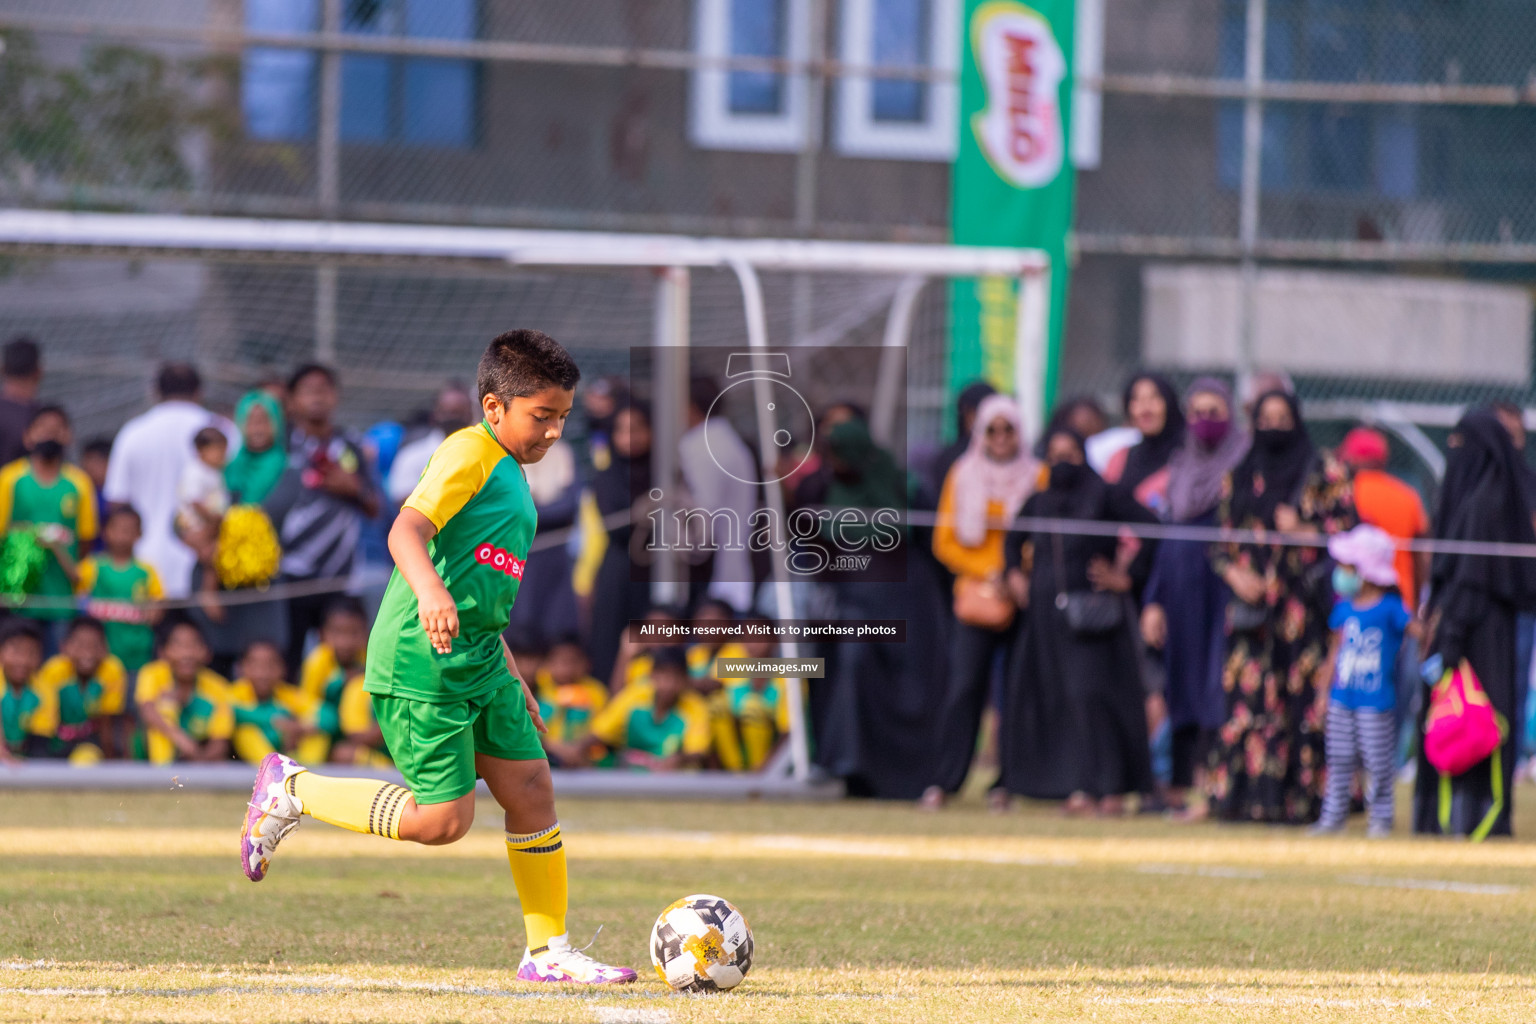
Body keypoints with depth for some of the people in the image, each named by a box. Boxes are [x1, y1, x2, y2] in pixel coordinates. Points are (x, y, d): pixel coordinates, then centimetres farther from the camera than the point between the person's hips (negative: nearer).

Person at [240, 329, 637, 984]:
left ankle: (547, 952, 12)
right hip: (420, 666, -10)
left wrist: (512, 680, 29)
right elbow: (407, 529, -26)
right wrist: (430, 589, -45)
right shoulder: (471, 452, -11)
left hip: (478, 662, 10)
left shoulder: (510, 477, 20)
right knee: (443, 820, -9)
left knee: (532, 789, 4)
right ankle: (292, 789, 7)